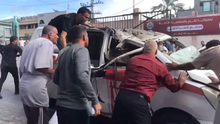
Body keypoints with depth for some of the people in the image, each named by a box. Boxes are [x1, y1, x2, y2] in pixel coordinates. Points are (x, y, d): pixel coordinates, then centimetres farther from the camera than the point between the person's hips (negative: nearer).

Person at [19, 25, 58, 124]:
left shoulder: (31, 43, 21)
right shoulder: (47, 43, -8)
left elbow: (22, 68, 21)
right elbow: (40, 66, -21)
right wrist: (54, 71, -6)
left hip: (25, 84, 10)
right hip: (36, 87, -10)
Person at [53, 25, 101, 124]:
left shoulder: (64, 53, 14)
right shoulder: (81, 50, -10)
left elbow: (56, 79, 20)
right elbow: (82, 77, -25)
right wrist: (95, 100, -22)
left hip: (61, 105, 8)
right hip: (76, 107, -8)